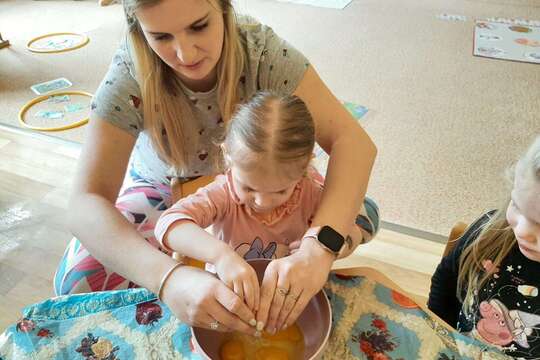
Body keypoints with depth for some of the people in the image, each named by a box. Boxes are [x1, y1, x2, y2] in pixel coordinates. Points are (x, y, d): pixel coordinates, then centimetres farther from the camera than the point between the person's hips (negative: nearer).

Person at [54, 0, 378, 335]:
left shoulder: (259, 47, -29)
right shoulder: (129, 76, -30)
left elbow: (352, 140, -35)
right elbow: (86, 204, -36)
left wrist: (317, 250, -51)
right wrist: (168, 277, -54)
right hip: (165, 188, 0)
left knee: (358, 216, -16)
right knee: (80, 282, -20)